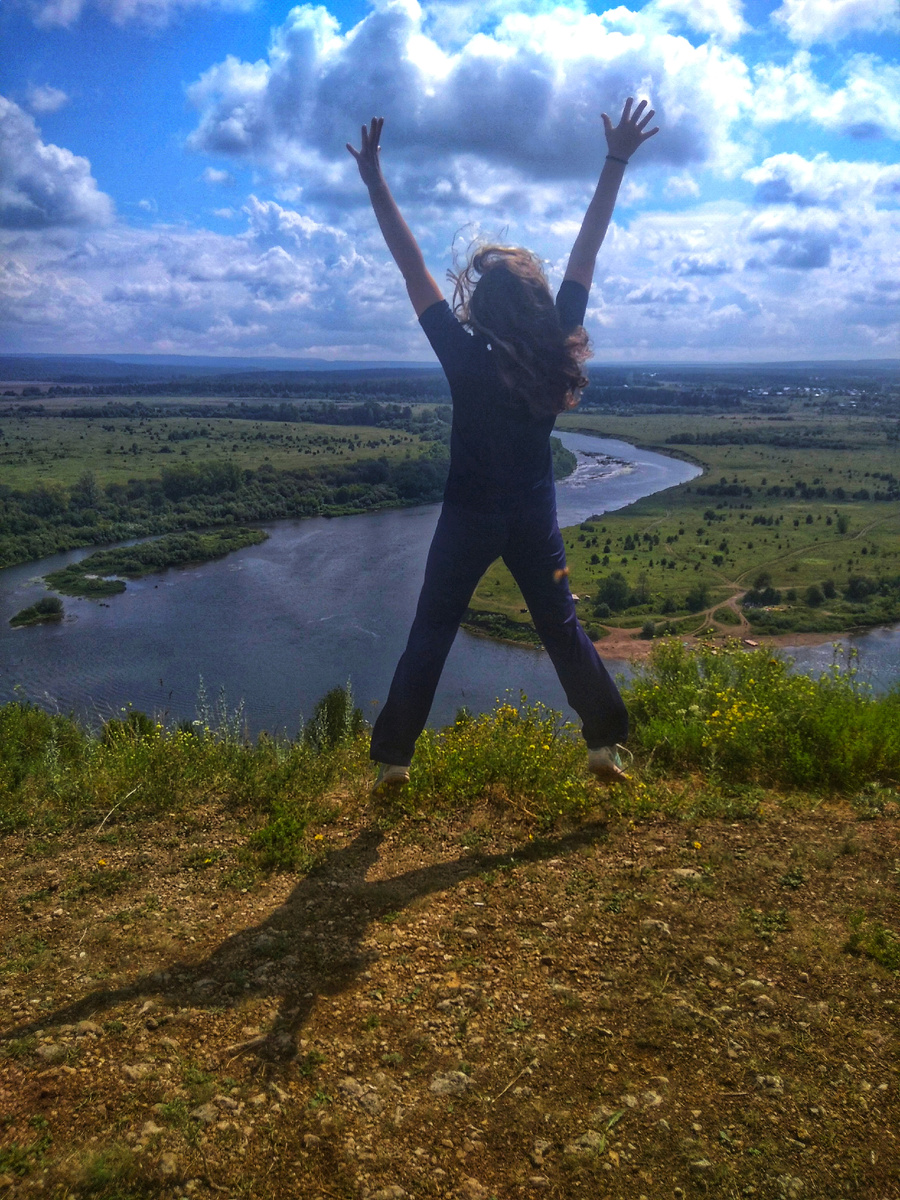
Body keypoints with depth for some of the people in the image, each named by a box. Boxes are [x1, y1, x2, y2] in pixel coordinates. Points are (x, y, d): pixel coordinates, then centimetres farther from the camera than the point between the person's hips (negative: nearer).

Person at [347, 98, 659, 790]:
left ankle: (394, 760, 11)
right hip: (534, 517, 3)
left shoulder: (465, 356, -15)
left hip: (469, 517, -2)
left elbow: (413, 268, -12)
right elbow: (586, 253, -2)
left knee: (430, 637, 7)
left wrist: (374, 180, -8)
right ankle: (606, 745, 18)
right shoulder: (555, 349, -8)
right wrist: (617, 163, 3)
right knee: (563, 630, 14)